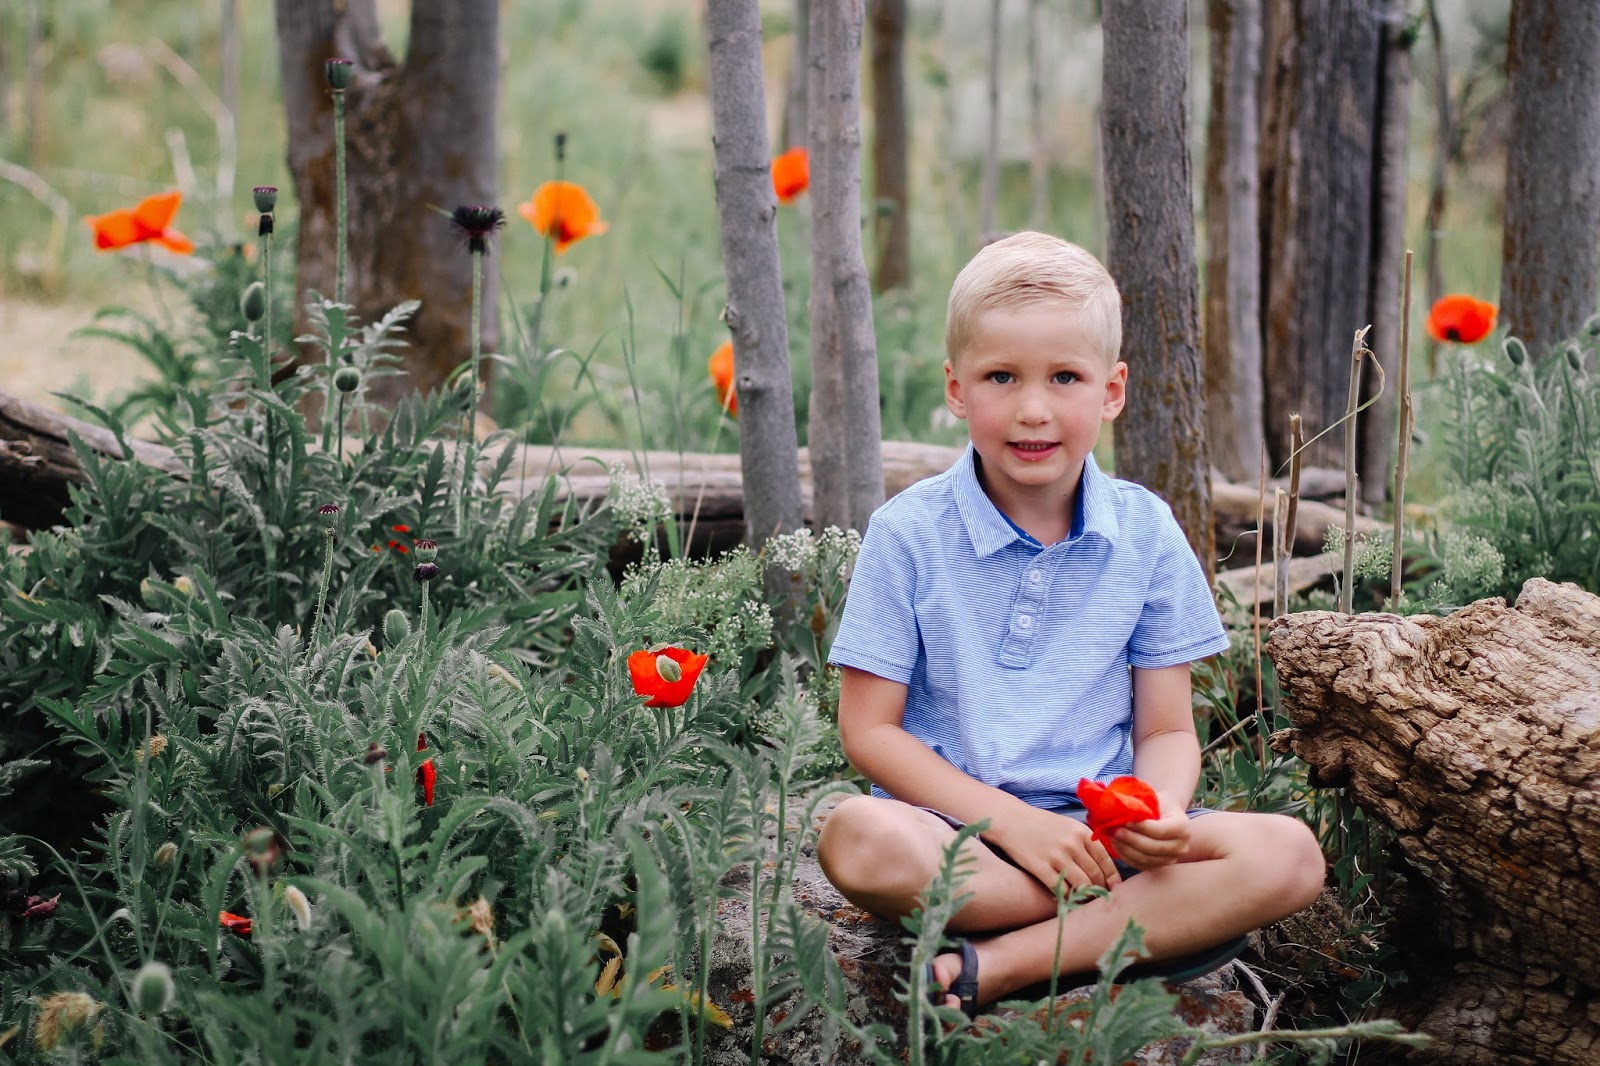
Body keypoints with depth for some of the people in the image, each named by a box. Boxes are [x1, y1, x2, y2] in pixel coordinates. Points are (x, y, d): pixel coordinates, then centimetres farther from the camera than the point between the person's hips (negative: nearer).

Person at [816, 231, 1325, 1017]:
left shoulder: (1145, 533, 4)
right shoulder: (908, 533, -3)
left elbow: (1166, 729, 7)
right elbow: (869, 729, -4)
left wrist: (1161, 809, -18)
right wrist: (1012, 821, -15)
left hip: (1098, 826, 3)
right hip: (957, 824, -2)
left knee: (1288, 855, -22)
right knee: (859, 837, -36)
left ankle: (994, 967, -25)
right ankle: (1153, 920, -20)